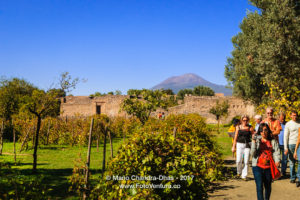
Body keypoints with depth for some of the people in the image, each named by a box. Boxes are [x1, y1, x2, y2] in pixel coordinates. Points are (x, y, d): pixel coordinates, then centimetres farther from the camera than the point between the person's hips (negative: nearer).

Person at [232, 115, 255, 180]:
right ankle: (239, 172, 22)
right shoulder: (238, 127, 6)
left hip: (247, 145, -1)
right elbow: (235, 137, 9)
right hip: (239, 144, 1)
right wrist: (233, 146, 6)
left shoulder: (250, 128, 2)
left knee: (246, 161, -3)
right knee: (238, 160, -7)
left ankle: (244, 176, 9)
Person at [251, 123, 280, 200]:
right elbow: (253, 154, -6)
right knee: (259, 186, -10)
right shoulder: (257, 140, 2)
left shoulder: (273, 141, 5)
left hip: (269, 167, 2)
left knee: (268, 186, 16)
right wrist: (253, 141, -14)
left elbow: (277, 152, -1)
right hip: (258, 167, -2)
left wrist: (277, 161, -20)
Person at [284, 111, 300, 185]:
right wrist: (286, 148, -6)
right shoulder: (288, 124, 3)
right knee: (292, 162, 6)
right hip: (291, 144, -1)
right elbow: (285, 136, 1)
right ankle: (292, 177, 17)